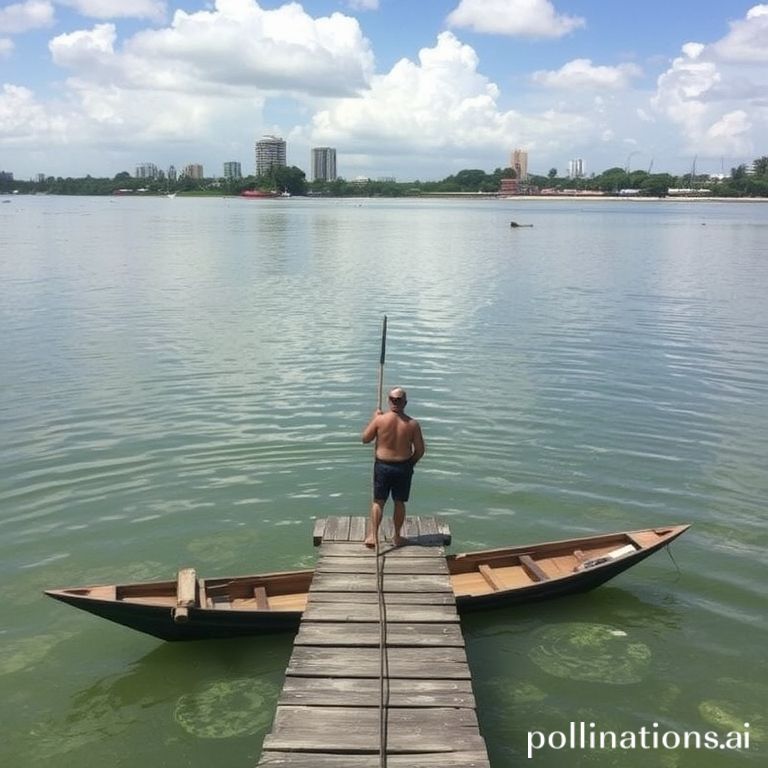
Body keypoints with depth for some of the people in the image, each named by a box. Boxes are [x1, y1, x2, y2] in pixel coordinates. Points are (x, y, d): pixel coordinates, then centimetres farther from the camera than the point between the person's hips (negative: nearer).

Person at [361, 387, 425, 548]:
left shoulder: (380, 419, -13)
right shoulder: (412, 424, -10)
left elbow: (365, 438, 0)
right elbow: (420, 450, -5)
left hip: (382, 465, -1)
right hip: (403, 466, 1)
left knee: (378, 501, 11)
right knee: (400, 502, 14)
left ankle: (373, 536, 9)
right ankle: (397, 537, 24)